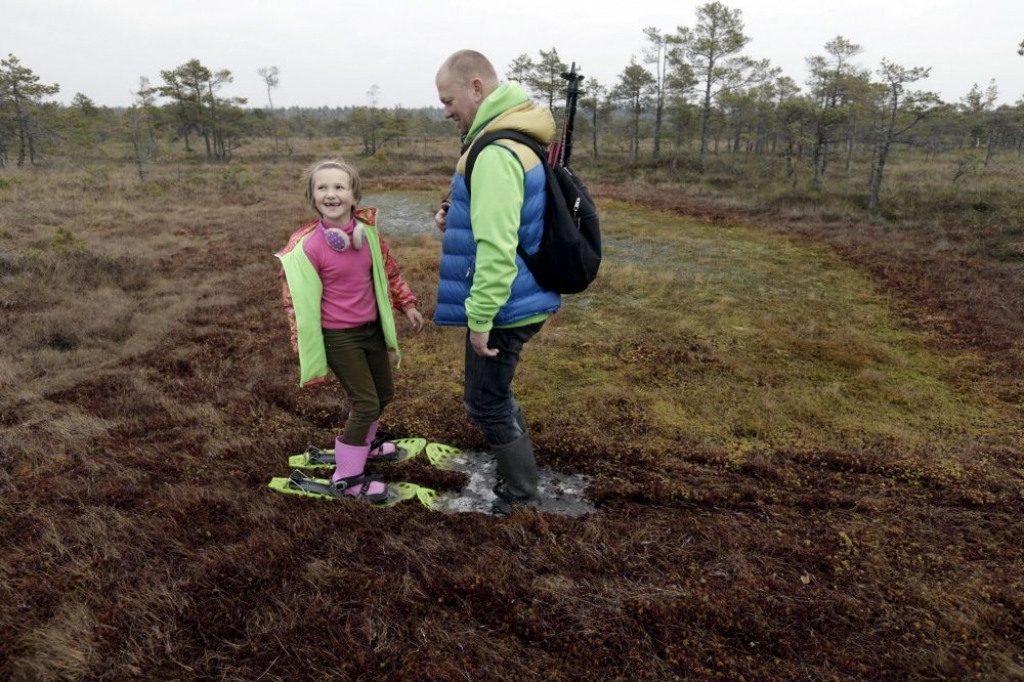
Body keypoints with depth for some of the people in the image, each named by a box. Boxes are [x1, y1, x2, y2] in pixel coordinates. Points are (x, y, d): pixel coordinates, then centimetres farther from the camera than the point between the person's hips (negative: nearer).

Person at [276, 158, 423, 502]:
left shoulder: (368, 229, -4)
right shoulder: (307, 246, -21)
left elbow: (388, 270, 12)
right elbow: (297, 300, -14)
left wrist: (407, 304, 16)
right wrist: (306, 348, -12)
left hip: (372, 327, 7)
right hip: (339, 335, -6)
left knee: (384, 392, 20)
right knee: (366, 402, -4)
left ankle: (362, 442, 48)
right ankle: (346, 477, 15)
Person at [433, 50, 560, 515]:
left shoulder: (496, 154, -23)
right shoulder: (517, 140, 11)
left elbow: (496, 249, -28)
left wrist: (480, 319, -22)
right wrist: (458, 217, 5)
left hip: (503, 308, -10)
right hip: (518, 300, 10)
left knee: (485, 403, 7)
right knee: (493, 394, 23)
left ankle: (521, 498, 23)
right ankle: (516, 476, 38)